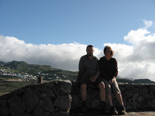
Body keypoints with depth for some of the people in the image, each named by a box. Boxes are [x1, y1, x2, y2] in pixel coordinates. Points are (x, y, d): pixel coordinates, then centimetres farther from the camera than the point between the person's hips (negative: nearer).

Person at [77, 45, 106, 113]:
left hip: (94, 77, 3)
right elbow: (80, 70, -7)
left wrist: (95, 77, -17)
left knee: (102, 85, -27)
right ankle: (84, 104, -21)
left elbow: (98, 71, 4)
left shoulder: (96, 60, 8)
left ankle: (103, 106, -27)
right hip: (85, 77, -2)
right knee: (83, 86, -36)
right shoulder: (83, 58, 0)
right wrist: (88, 77, -16)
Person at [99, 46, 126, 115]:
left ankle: (122, 108, -24)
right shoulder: (101, 60, -3)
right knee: (108, 87, -32)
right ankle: (112, 108, -36)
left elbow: (116, 71, 2)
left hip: (112, 78, 3)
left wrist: (112, 79, -15)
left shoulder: (114, 60, 4)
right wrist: (108, 80, -17)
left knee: (116, 90, -23)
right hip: (104, 78, -3)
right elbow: (102, 71, -8)